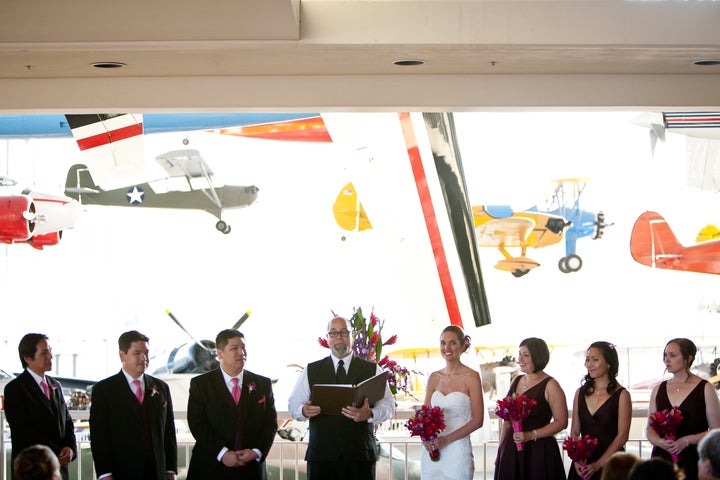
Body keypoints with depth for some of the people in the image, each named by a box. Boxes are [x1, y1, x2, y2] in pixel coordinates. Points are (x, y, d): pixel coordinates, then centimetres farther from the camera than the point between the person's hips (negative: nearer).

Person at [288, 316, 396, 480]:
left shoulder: (372, 370, 11)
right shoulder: (311, 371, 14)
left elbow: (388, 404, 4)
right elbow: (293, 404, 11)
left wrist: (370, 414, -18)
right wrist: (304, 411, -13)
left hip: (360, 454, 0)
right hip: (321, 454, 0)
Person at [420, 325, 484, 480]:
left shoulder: (471, 377, -5)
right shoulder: (434, 378, 9)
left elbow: (477, 420, -8)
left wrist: (446, 439, -15)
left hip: (457, 450, -4)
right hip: (431, 452, 4)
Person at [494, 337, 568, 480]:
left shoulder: (550, 386, -6)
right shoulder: (516, 382, 13)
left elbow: (561, 422, -10)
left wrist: (531, 435, -17)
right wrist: (500, 450, 12)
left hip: (539, 451, -5)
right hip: (511, 451, 5)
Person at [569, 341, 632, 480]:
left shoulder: (621, 395, -4)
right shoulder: (580, 393, 9)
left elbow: (622, 436, -9)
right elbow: (575, 432, 8)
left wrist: (598, 464, -14)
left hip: (609, 463, -4)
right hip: (582, 465, 4)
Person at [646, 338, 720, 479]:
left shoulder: (705, 389, -1)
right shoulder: (658, 390, 11)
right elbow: (649, 429, 14)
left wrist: (687, 441, -15)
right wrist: (659, 441, -8)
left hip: (692, 461, -3)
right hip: (662, 459, 3)